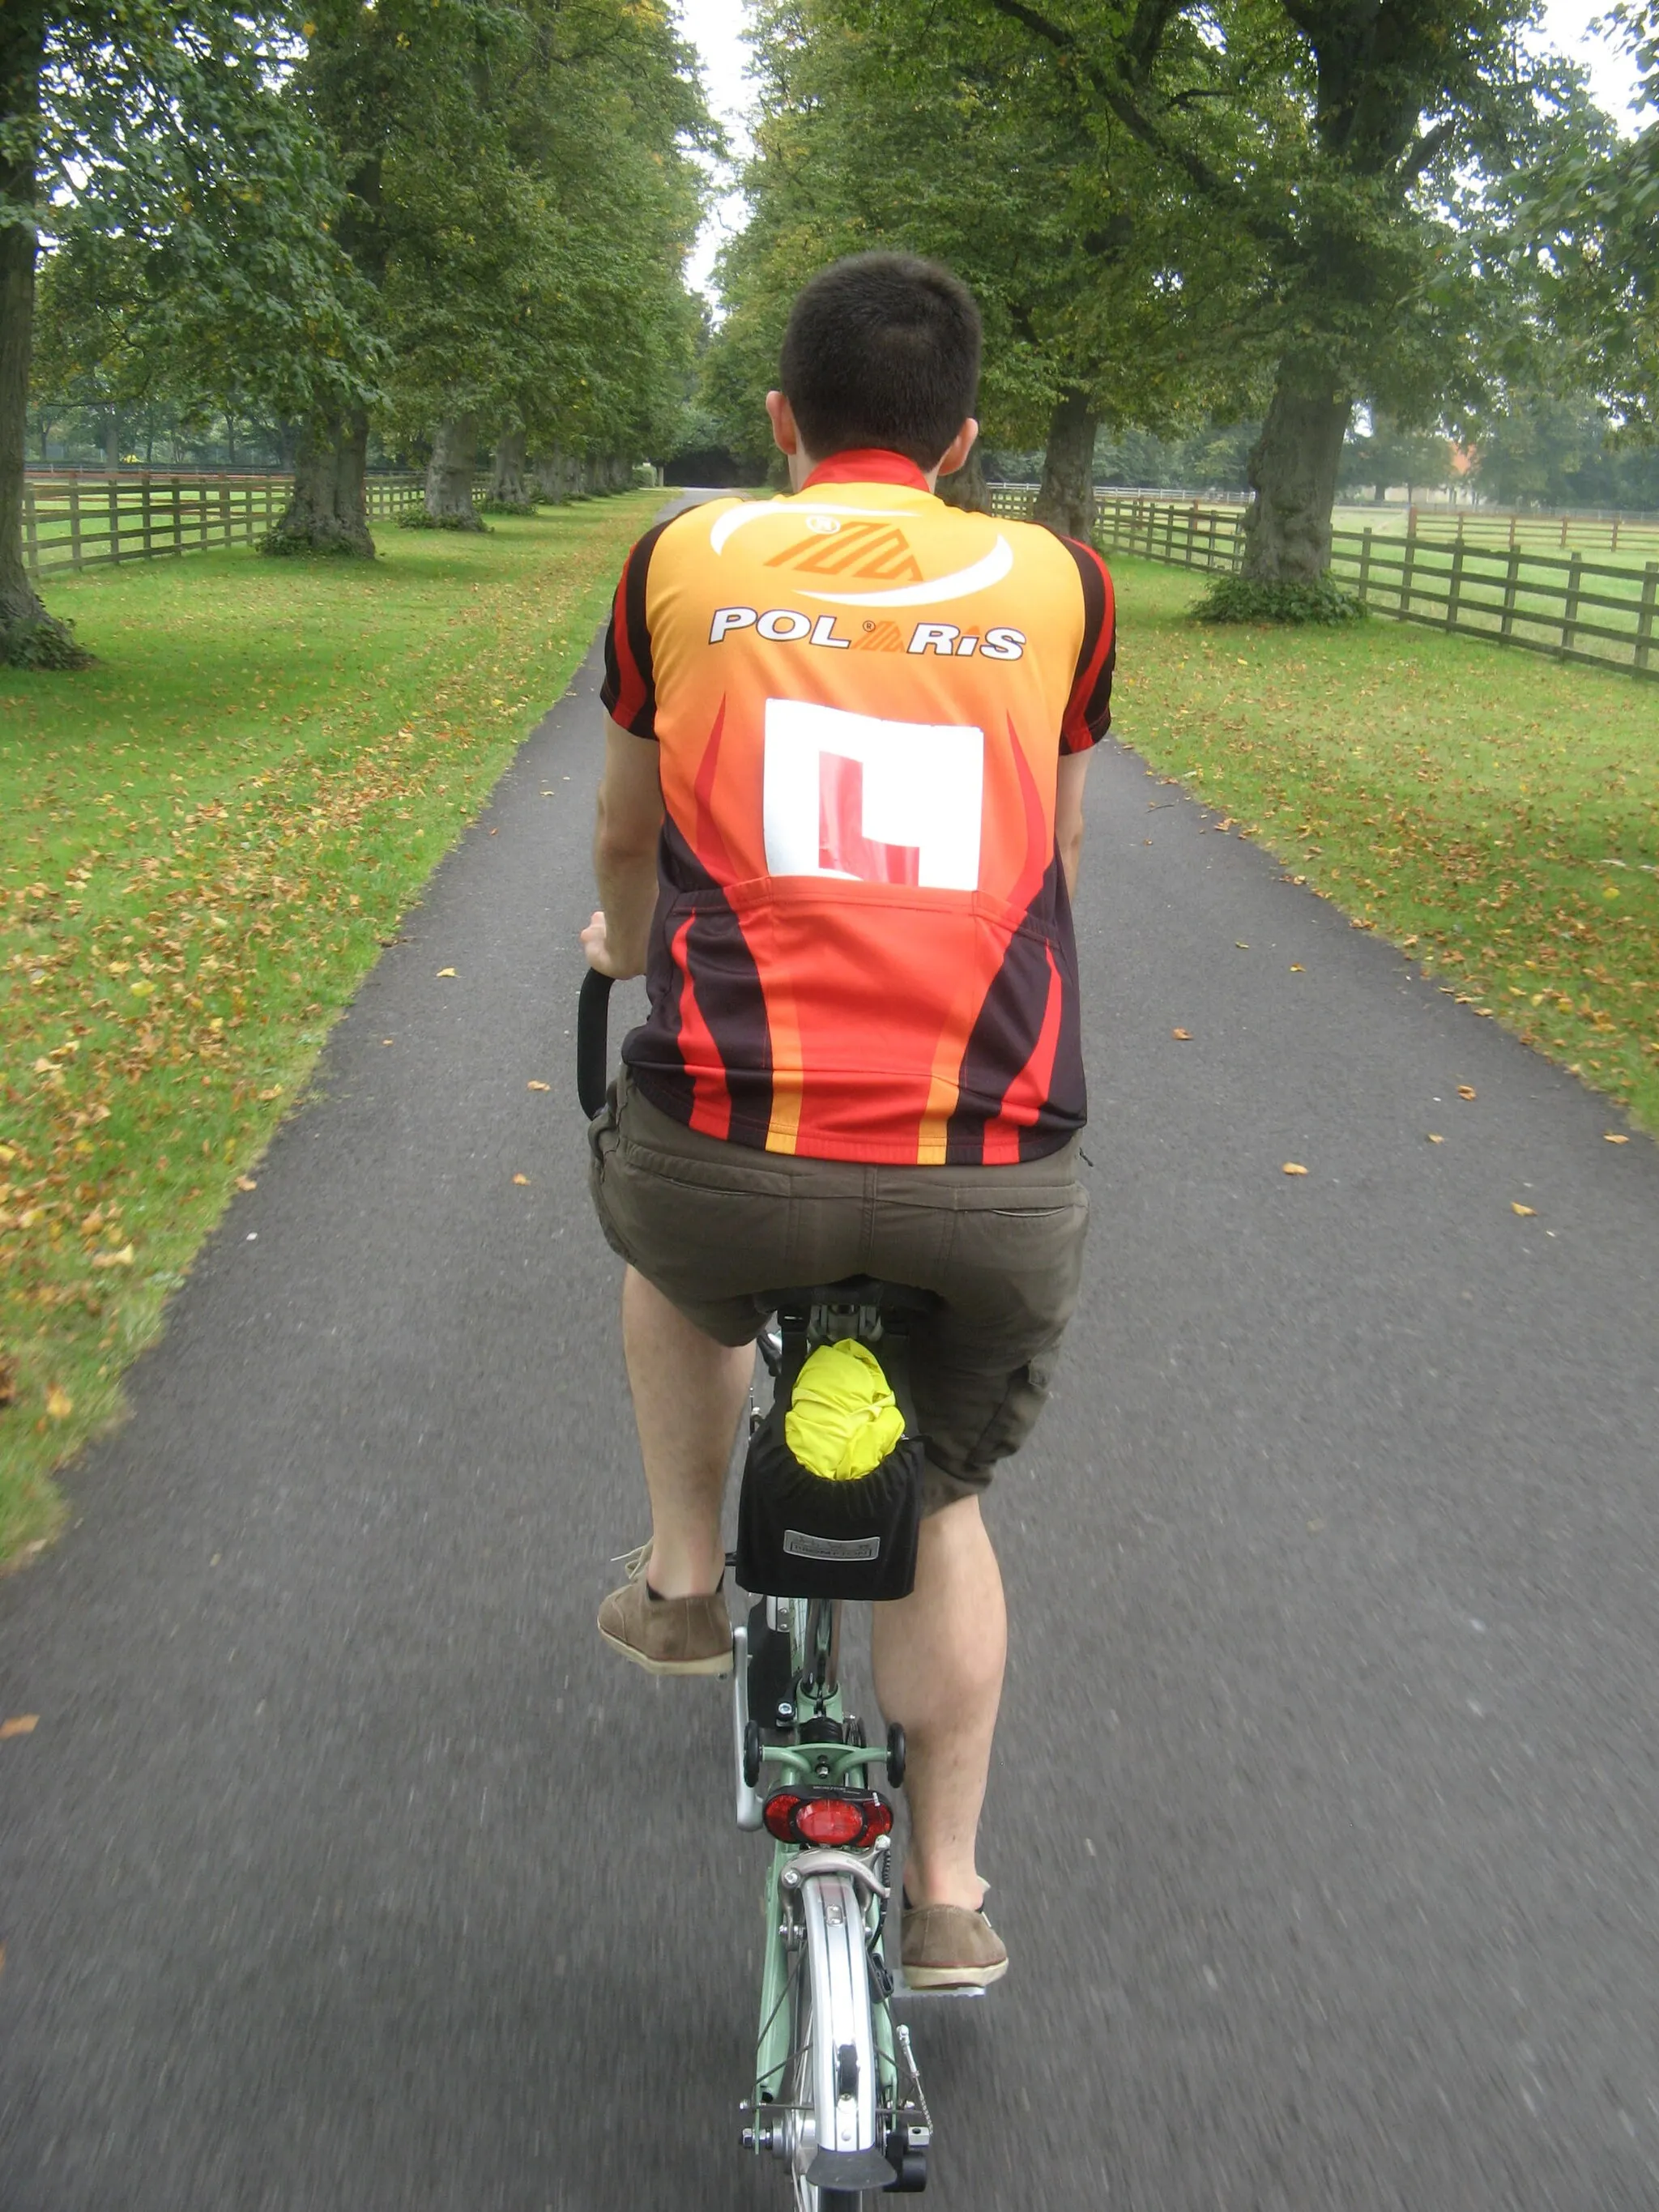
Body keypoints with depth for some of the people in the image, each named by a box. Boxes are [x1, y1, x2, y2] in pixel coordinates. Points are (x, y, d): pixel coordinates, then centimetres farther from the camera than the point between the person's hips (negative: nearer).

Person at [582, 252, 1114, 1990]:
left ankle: (685, 1578, 40)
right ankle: (946, 1898, 38)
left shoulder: (687, 558, 11)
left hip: (730, 1156, -1)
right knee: (938, 1503, 27)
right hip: (998, 1185, 1)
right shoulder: (1057, 582, 12)